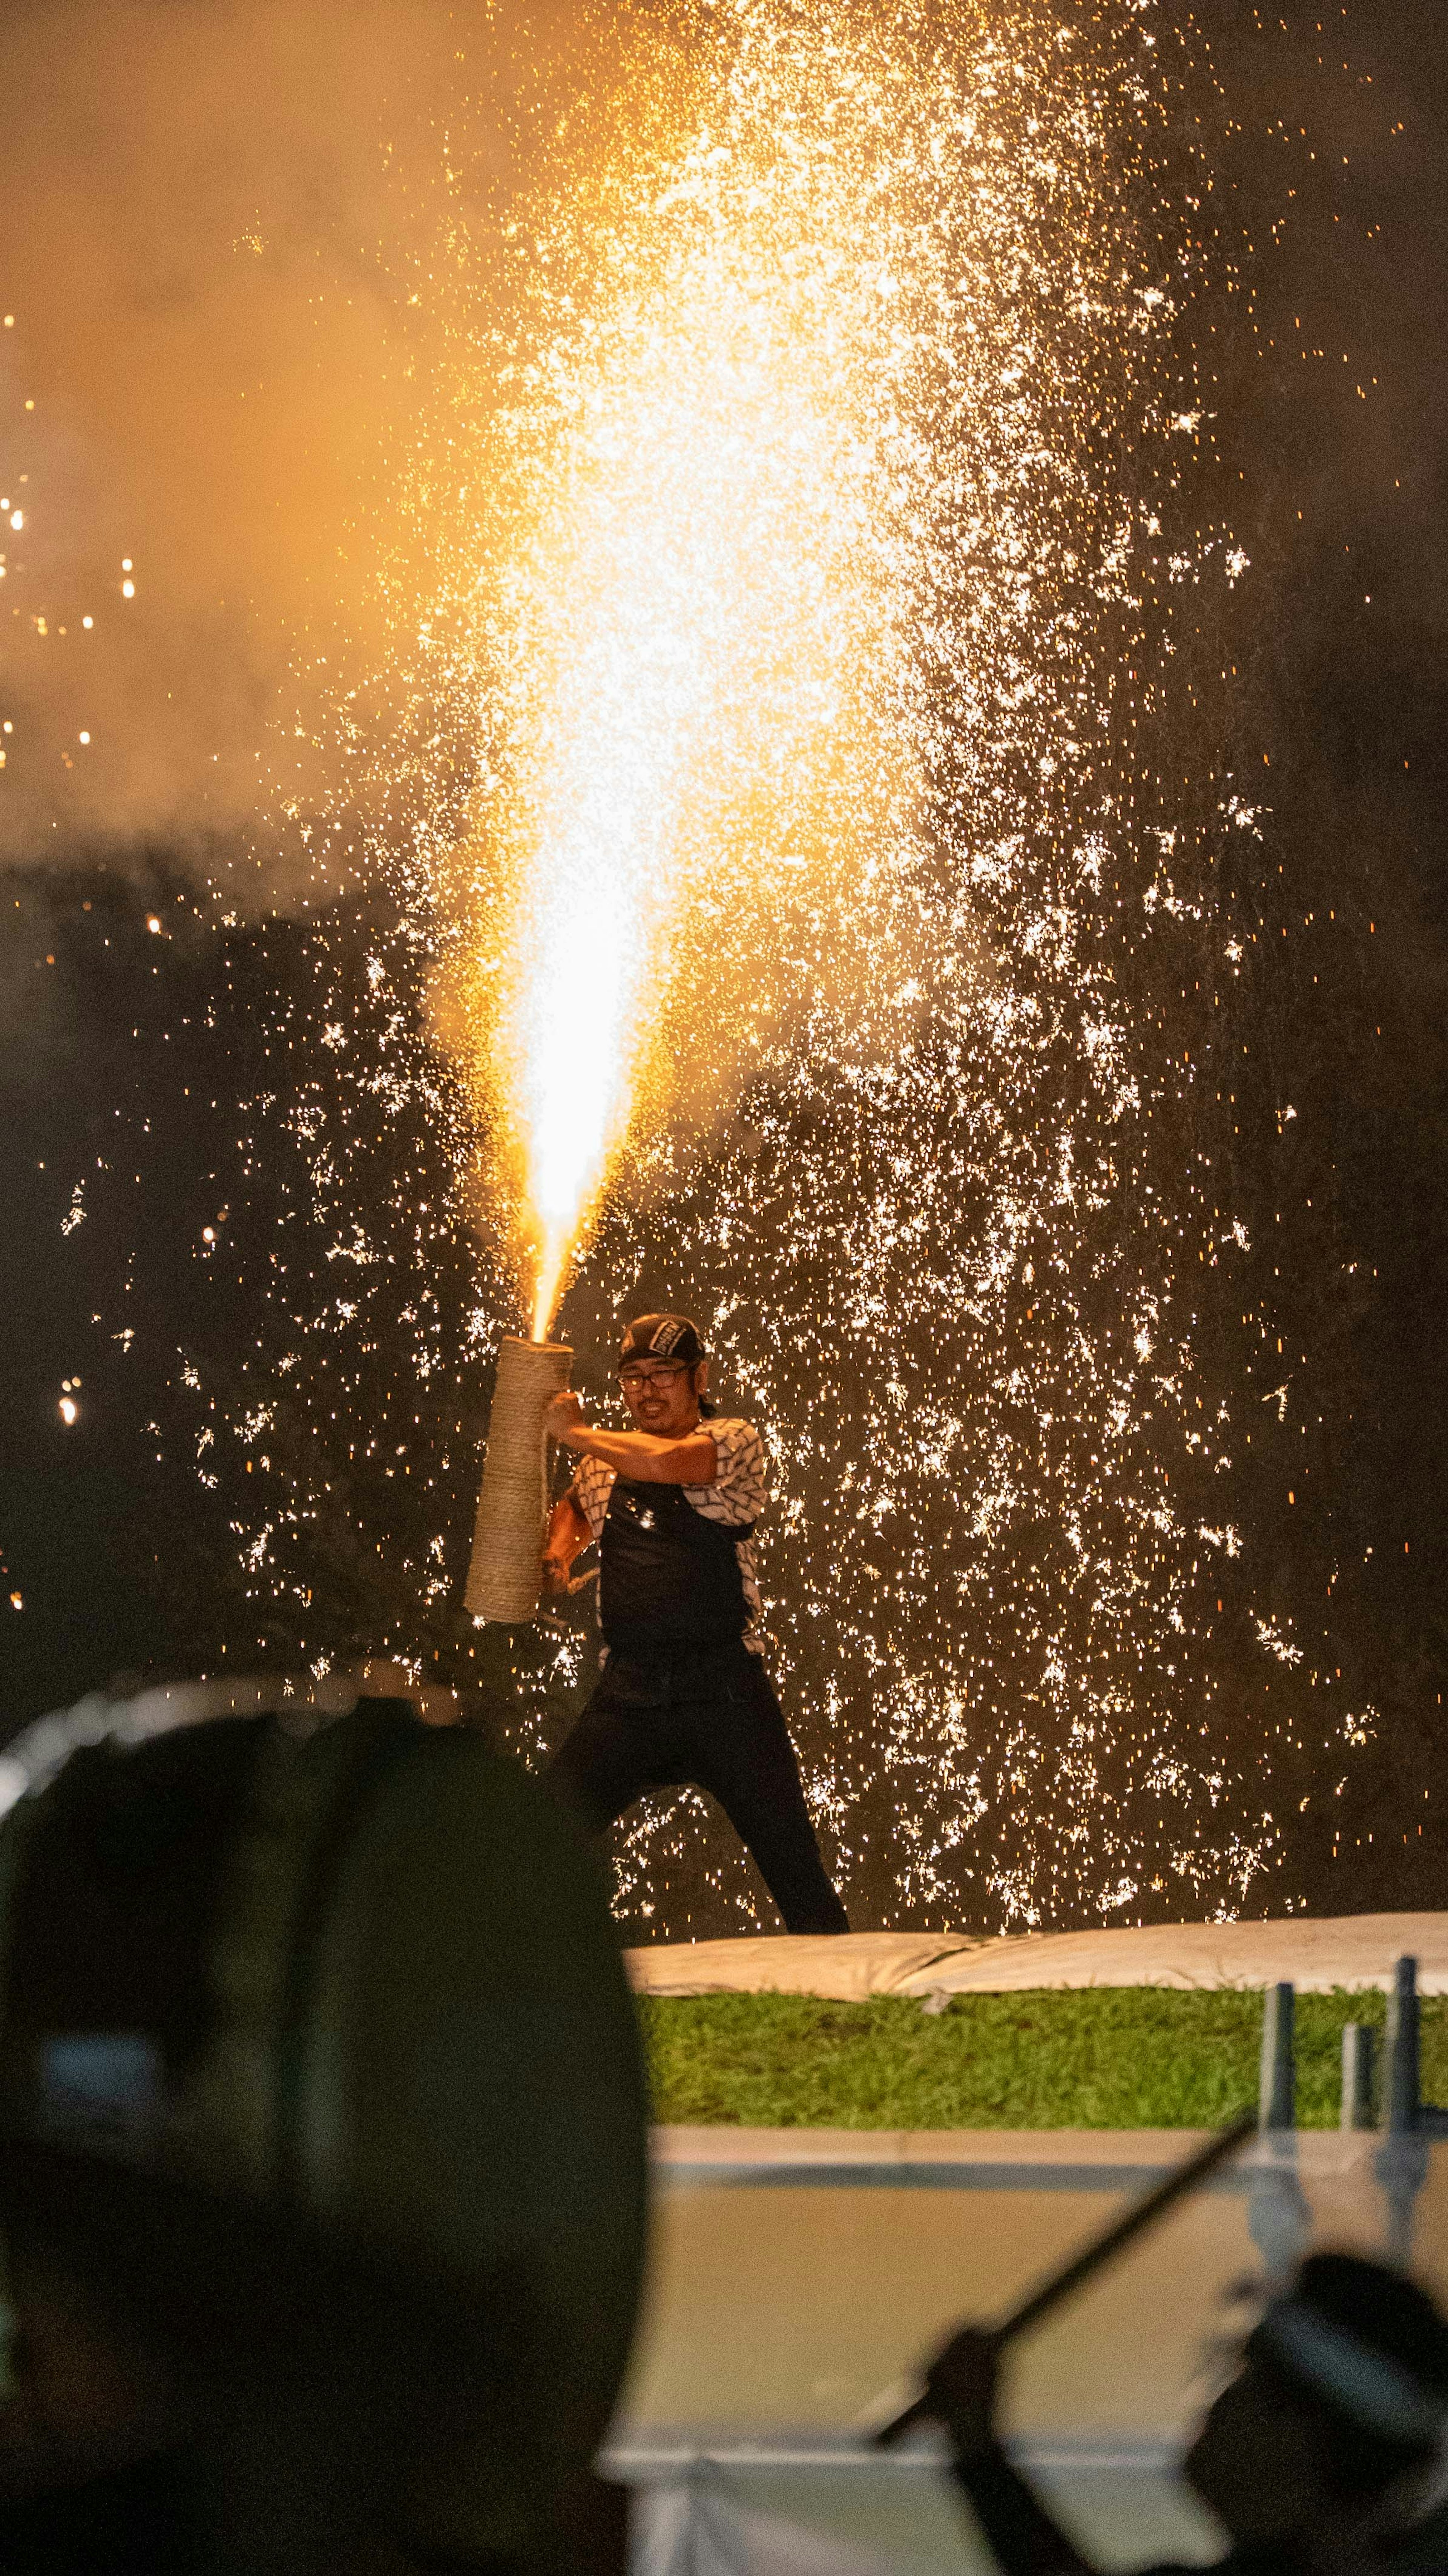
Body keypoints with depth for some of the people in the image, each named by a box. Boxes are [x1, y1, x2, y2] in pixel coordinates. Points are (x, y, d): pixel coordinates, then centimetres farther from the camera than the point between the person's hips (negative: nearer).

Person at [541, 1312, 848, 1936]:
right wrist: (557, 1554, 14)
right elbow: (576, 1505, 36)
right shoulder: (605, 1460, 14)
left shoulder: (734, 1443, -2)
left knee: (790, 1855, -2)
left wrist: (576, 1434, -9)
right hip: (629, 1691, 4)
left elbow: (669, 1463, -23)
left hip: (723, 1690, -4)